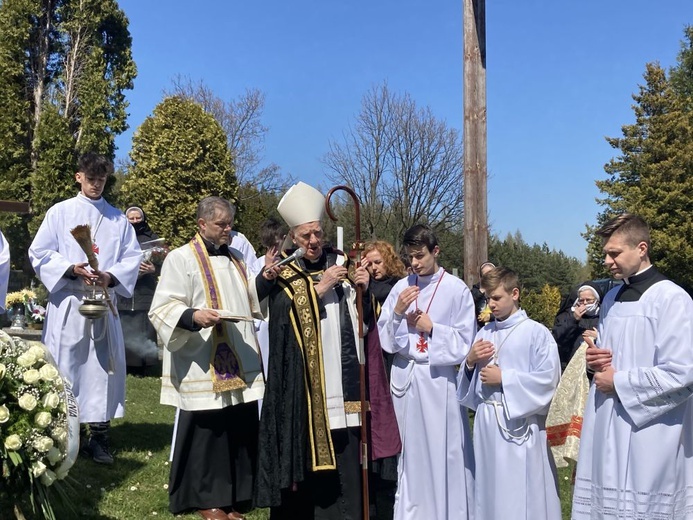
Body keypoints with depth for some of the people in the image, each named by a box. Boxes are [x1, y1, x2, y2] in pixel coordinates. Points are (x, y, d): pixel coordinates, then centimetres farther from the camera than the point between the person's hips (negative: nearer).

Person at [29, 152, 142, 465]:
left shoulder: (118, 218, 11)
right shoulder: (60, 212, 5)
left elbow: (132, 257, 5)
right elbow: (39, 253, -1)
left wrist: (111, 277, -13)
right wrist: (71, 269, -16)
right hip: (67, 303, -2)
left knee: (103, 365, 1)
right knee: (64, 365, 0)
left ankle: (98, 435, 8)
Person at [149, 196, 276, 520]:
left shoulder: (235, 258, 17)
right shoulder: (181, 258, -3)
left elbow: (249, 299, 24)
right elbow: (162, 310, -10)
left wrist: (263, 281, 4)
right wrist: (193, 316, -28)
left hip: (240, 363, 6)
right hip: (203, 366, -6)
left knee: (239, 430, 6)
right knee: (205, 432, 1)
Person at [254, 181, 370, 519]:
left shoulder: (341, 262, 10)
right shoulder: (283, 273, 2)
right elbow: (287, 316, -14)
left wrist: (363, 288, -5)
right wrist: (321, 287, -16)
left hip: (342, 377, 3)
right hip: (304, 382, -3)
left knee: (345, 451, 4)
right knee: (308, 449, 1)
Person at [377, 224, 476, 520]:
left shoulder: (456, 289, -4)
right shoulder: (401, 287, 5)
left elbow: (465, 342, -3)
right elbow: (384, 339, 5)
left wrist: (431, 327, -9)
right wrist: (397, 313, -10)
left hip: (439, 379, -3)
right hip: (404, 379, 3)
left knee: (443, 453, 1)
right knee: (409, 454, 8)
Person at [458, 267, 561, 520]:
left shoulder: (537, 333, -8)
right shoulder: (484, 333, 10)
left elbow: (548, 379, -16)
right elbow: (471, 378, 15)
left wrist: (504, 378, -14)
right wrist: (470, 362, -6)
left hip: (520, 422, -6)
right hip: (487, 421, 6)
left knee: (522, 492, -1)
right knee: (491, 487, 13)